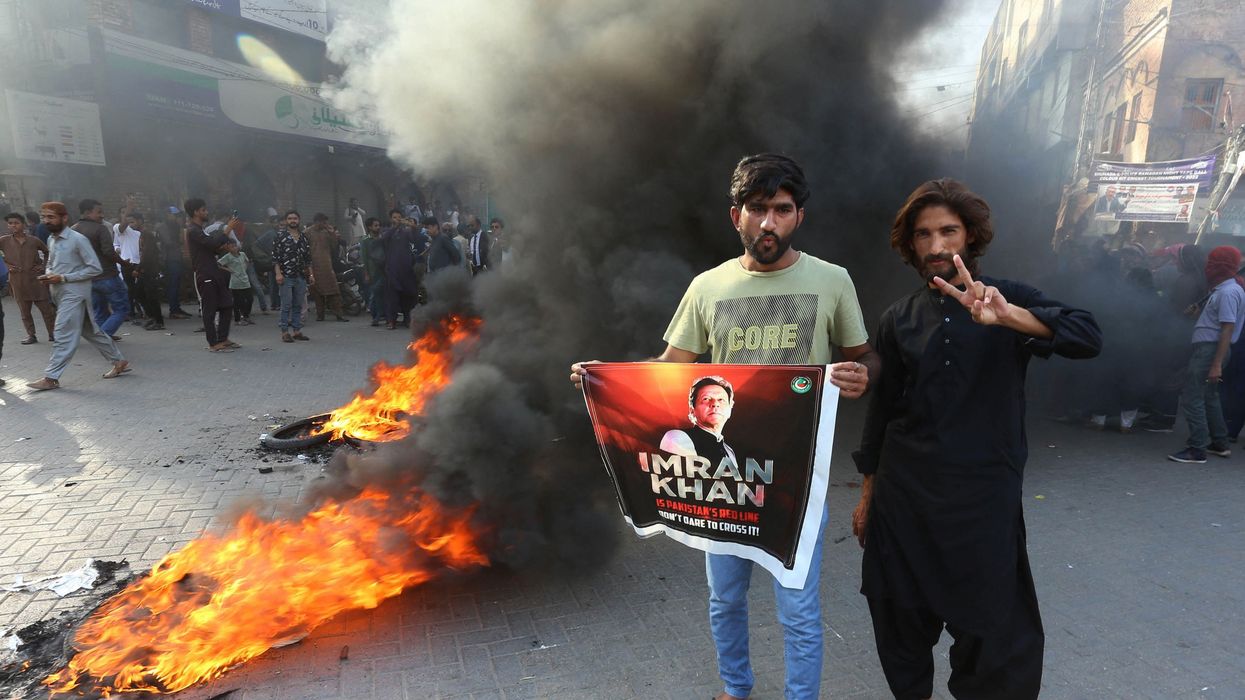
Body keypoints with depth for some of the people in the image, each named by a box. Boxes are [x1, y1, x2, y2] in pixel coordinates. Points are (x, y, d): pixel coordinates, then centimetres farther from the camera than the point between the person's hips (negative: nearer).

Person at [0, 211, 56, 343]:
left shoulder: (34, 240, -1)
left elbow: (48, 252, 14)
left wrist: (44, 265, 4)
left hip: (36, 280, -1)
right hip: (17, 282, 1)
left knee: (46, 309, 2)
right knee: (24, 312, 9)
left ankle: (52, 334, 11)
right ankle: (31, 335, 18)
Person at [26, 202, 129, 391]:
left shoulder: (78, 239, -13)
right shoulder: (51, 239, 11)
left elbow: (95, 268, -15)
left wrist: (63, 278, -18)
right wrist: (48, 275, 2)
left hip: (74, 293, -8)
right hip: (60, 293, 8)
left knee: (63, 336, -6)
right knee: (91, 331, 13)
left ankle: (51, 378, -2)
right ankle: (119, 361, 22)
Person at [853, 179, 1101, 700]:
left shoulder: (1010, 301, 1)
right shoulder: (898, 319, 6)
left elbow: (1089, 339, -18)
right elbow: (881, 408, 9)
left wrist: (1008, 316, -36)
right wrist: (867, 493, 10)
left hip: (983, 495, -2)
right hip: (903, 493, 2)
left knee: (992, 631, 3)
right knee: (901, 621, 12)